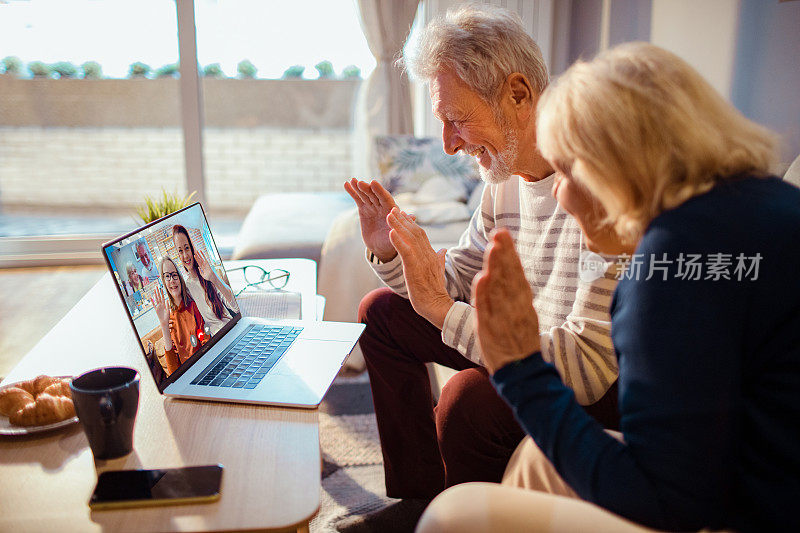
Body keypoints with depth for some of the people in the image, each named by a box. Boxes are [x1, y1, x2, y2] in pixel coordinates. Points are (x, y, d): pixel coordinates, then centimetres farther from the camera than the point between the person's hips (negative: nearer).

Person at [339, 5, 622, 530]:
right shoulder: (505, 175, -2)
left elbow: (588, 365, -36)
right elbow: (456, 280, 9)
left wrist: (442, 309, -34)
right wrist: (390, 254, -11)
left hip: (610, 386, -8)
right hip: (534, 344, 9)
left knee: (471, 395, -35)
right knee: (381, 311, 11)